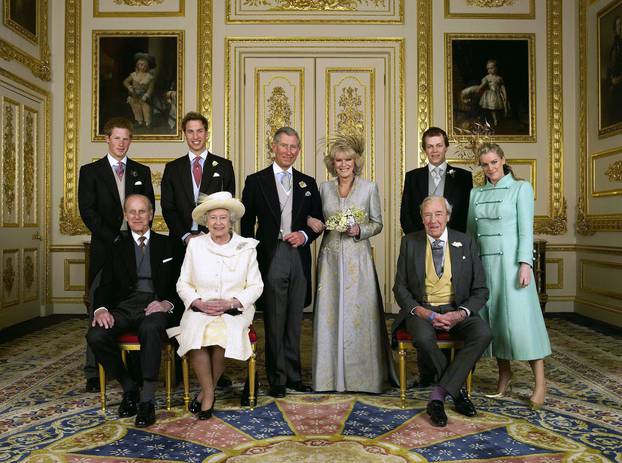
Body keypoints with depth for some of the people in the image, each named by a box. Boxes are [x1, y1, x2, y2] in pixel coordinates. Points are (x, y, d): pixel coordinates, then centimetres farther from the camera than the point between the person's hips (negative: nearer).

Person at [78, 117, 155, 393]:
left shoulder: (142, 171, 14)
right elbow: (87, 211, -2)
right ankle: (94, 372, 8)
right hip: (105, 248, -1)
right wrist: (113, 239, -11)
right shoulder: (90, 171, 7)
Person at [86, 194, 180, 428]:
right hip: (124, 305, 3)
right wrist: (101, 309, -12)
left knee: (151, 329, -37)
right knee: (95, 336, -26)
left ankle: (147, 401, -27)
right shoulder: (117, 246, 18)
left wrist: (168, 303, -12)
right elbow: (106, 284, 9)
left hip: (155, 304, -3)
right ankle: (129, 388, -3)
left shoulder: (166, 244, 14)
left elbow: (178, 283, 9)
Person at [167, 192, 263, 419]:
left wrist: (231, 302, -13)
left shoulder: (246, 247, 3)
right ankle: (209, 393, -11)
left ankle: (207, 391, -6)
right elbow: (183, 284, 7)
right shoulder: (195, 245, 6)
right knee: (196, 332, -31)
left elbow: (255, 286, 2)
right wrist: (199, 303, -12)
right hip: (199, 309, 1)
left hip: (235, 310, -1)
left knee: (224, 333, -31)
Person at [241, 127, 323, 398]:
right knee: (274, 323, 3)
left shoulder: (308, 183, 12)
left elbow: (319, 220, 15)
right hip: (270, 259, -3)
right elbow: (247, 224, 3)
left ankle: (293, 375, 24)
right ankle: (277, 379, 16)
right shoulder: (256, 181, 3)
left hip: (299, 258, 3)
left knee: (294, 322, 12)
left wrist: (304, 235, -6)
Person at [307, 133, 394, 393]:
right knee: (330, 312, 3)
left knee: (359, 313, -1)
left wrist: (359, 230, -12)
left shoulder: (369, 188, 2)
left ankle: (361, 374, 14)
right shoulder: (324, 188, 8)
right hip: (330, 258, 2)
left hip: (358, 259, -2)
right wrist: (311, 222, -7)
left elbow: (377, 224, 6)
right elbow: (317, 220, 15)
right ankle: (332, 374, 15)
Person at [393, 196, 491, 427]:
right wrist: (419, 311, -16)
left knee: (483, 333, -29)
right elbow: (400, 287, 3)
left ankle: (438, 395, -21)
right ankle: (457, 390, -8)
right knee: (423, 337, -34)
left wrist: (460, 314, -16)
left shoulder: (465, 243, 4)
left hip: (456, 309, 1)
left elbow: (480, 290, 4)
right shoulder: (410, 243, 4)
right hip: (421, 309, -1)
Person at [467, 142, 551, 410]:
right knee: (492, 317, 6)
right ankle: (504, 372, 19)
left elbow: (526, 230, -6)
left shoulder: (521, 188, 1)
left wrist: (525, 264, -15)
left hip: (510, 260, -4)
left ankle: (540, 382, 4)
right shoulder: (476, 194, 13)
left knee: (520, 317, -6)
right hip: (483, 262, 5)